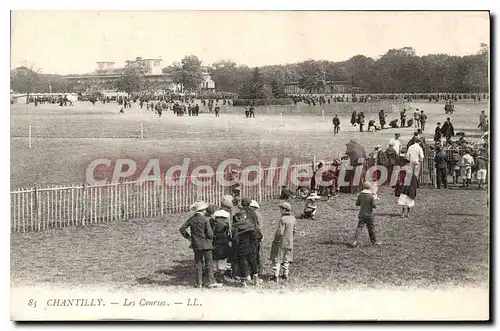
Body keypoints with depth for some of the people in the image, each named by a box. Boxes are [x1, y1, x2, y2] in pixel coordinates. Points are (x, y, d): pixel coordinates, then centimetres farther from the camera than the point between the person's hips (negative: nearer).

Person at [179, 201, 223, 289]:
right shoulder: (205, 219, -11)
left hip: (196, 245, 4)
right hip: (205, 244, -4)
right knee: (209, 263, 3)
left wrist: (188, 237, 13)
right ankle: (211, 282, 1)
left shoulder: (191, 219, 2)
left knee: (198, 263, 10)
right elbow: (209, 233, -13)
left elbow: (182, 229, 3)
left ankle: (199, 283, 10)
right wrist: (211, 238, 8)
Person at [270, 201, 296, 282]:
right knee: (286, 259, 17)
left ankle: (276, 276, 2)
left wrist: (275, 240, -8)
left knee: (277, 259, 2)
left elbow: (280, 232, -23)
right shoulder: (292, 218, 2)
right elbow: (293, 231, 10)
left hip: (280, 242, -7)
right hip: (289, 242, 7)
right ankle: (286, 275, 22)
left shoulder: (283, 219, -22)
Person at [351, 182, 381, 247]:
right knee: (371, 229, 11)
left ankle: (355, 241, -9)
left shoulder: (360, 194, -1)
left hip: (361, 214, 3)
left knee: (359, 228, 3)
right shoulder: (371, 196, -13)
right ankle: (374, 241, 25)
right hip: (369, 215, -3)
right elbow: (374, 206, -13)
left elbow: (357, 204, 5)